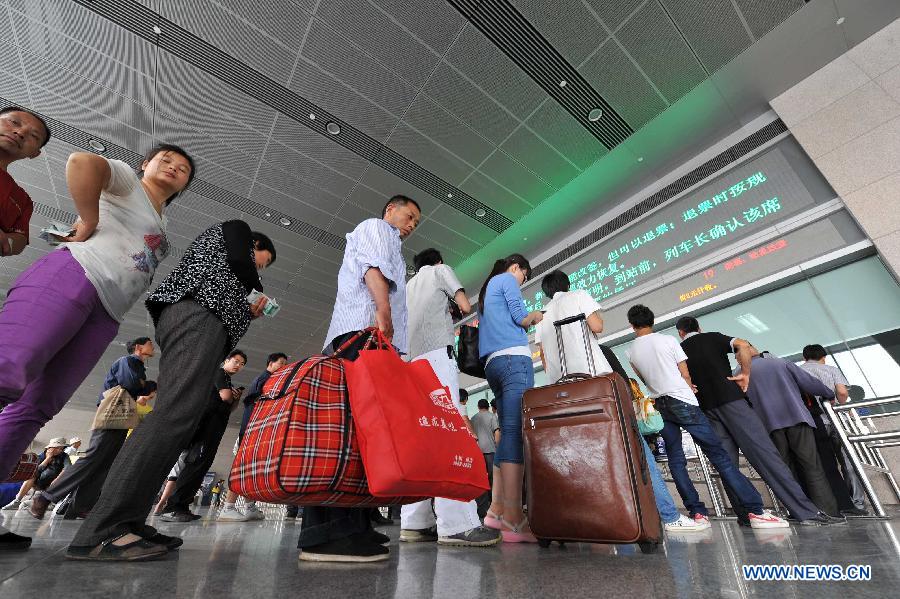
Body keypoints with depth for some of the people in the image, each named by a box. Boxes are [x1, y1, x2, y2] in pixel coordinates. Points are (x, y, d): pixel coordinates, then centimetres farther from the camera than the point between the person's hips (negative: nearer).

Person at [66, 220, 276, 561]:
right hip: (198, 313, -10)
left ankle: (126, 522, -2)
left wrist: (248, 312, 30)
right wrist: (256, 288, 13)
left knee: (178, 417, 0)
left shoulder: (222, 256, 40)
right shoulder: (235, 228, 19)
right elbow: (238, 261, -4)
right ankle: (101, 532, -28)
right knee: (176, 412, -23)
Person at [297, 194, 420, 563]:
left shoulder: (387, 244, 41)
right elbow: (373, 265, -6)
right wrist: (383, 309, -21)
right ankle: (330, 533, -22)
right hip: (364, 331, -10)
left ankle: (350, 526, 2)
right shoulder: (375, 227, 16)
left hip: (373, 338, 10)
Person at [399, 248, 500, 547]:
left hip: (410, 362, 7)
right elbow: (466, 307, 7)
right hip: (436, 354, -7)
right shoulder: (441, 270, 17)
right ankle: (456, 523, -20)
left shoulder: (407, 286, 33)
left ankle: (415, 522, -3)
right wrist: (451, 305, 28)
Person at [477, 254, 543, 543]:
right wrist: (536, 317, 16)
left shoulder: (486, 291, 31)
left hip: (493, 363, 9)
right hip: (514, 357, -9)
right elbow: (521, 318, -4)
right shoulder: (507, 280, 7)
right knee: (517, 432, -16)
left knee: (508, 432, 6)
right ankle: (513, 520, -21)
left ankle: (497, 510, 3)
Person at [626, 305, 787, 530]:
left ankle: (697, 512, 9)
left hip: (659, 407, 3)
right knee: (718, 454, 2)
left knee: (676, 460, 9)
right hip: (682, 401, -3)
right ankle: (756, 511, 3)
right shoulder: (668, 340, -3)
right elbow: (686, 375, 0)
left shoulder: (631, 353, 5)